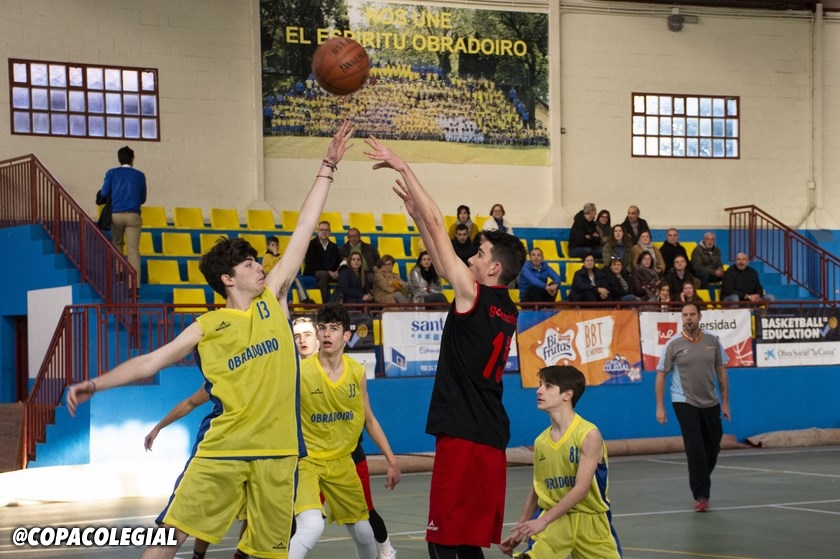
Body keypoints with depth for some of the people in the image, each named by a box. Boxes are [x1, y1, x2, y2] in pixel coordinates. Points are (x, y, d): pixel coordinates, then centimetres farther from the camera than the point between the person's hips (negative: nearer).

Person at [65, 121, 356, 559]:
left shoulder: (272, 299, 9)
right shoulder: (207, 327, 6)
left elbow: (304, 229, 8)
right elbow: (150, 362, 6)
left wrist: (327, 168, 8)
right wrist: (95, 384, -5)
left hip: (277, 449, 2)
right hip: (222, 447, -2)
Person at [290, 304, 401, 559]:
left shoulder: (357, 371, -2)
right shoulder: (300, 372, -16)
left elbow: (369, 419, 11)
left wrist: (391, 459, 11)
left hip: (341, 461, 5)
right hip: (306, 460, -5)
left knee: (363, 531, 15)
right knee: (312, 526, -29)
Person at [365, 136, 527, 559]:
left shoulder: (473, 296, -9)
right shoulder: (508, 311, 12)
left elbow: (438, 225, -7)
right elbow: (443, 264, 24)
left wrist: (402, 167, -3)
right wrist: (416, 213, 26)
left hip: (463, 434, -9)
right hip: (491, 436, 9)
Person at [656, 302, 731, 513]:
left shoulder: (712, 341, 2)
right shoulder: (673, 345, -6)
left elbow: (721, 372, 9)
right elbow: (661, 375, -2)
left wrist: (725, 402, 7)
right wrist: (660, 407, -7)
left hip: (710, 403, 4)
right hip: (684, 403, -4)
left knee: (713, 448, 10)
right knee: (695, 450, -12)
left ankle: (700, 484, 33)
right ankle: (701, 496, -6)